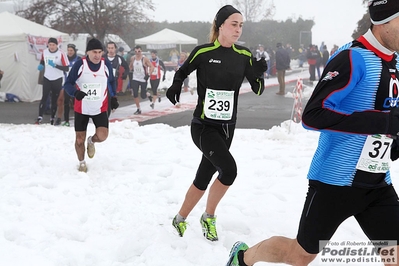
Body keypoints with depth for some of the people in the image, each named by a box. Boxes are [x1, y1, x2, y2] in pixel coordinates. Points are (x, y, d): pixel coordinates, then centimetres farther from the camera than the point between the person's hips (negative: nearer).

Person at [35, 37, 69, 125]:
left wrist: (55, 65, -26)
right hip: (47, 78, 2)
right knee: (44, 97, -12)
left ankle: (52, 118, 18)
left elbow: (66, 68, -15)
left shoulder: (61, 54, -13)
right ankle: (40, 117, -14)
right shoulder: (44, 52, 0)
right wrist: (41, 66, -2)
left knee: (55, 99, 7)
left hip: (57, 79, -2)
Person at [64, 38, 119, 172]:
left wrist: (114, 97, 8)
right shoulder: (80, 64, -16)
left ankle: (91, 141, 22)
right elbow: (68, 84, -14)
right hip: (81, 108, -1)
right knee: (80, 139, 4)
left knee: (102, 136, -15)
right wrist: (75, 92, -33)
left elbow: (111, 81, 13)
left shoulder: (106, 64, -7)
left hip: (100, 108, 1)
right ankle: (82, 163, 32)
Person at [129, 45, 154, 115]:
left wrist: (148, 74, -18)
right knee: (135, 95, -7)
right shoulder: (133, 58, 1)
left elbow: (152, 67, -10)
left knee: (143, 96, 2)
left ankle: (148, 94, 38)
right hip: (135, 79, 3)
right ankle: (138, 109, 5)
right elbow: (130, 67, 18)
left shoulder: (144, 59, -12)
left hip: (143, 79, -3)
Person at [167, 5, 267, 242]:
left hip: (227, 127, 5)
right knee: (229, 170, -22)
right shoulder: (203, 52, -11)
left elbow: (258, 90, 2)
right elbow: (181, 73, 5)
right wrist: (175, 87, -15)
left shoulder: (244, 55, 0)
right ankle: (209, 217, 1)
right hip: (203, 126, -5)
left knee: (203, 178, 13)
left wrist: (258, 73, -18)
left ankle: (180, 220, 35)